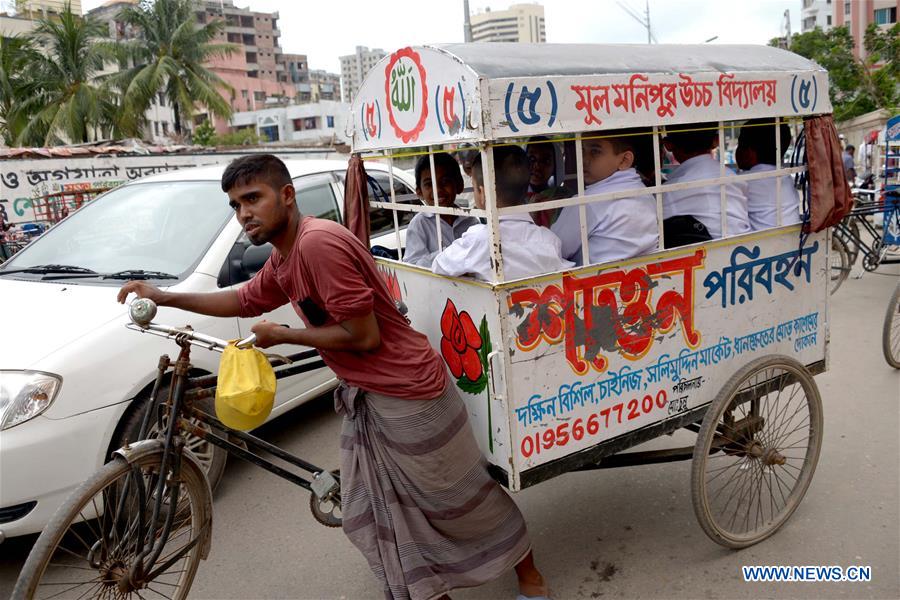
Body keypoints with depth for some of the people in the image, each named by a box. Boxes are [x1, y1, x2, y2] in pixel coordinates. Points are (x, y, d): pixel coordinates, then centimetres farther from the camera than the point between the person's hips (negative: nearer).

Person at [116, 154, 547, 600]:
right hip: (363, 396, 10)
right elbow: (245, 301, 22)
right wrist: (165, 298, 16)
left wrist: (281, 336, -14)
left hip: (408, 395, -9)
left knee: (459, 498, 9)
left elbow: (363, 337, -26)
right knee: (372, 515, 18)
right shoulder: (282, 258, 5)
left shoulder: (318, 242, -26)